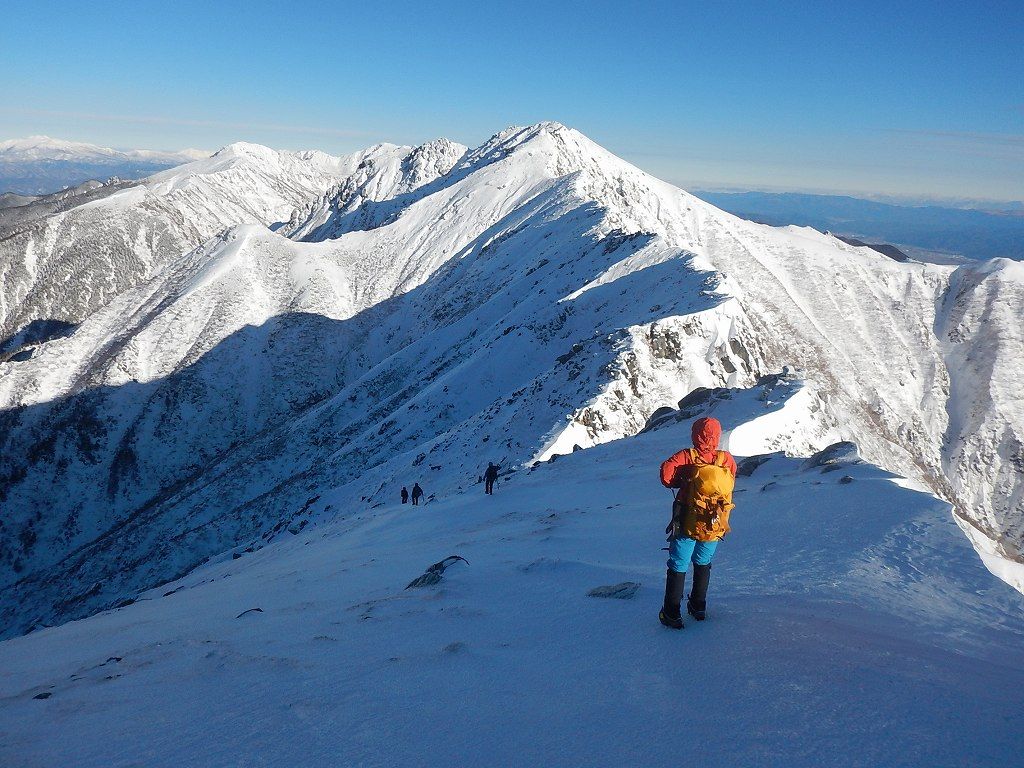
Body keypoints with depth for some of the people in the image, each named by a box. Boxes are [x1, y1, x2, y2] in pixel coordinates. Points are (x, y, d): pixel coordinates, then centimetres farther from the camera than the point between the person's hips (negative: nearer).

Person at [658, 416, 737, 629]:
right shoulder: (727, 459, -4)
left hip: (687, 525, -3)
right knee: (703, 563, 24)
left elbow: (666, 472, -21)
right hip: (715, 527, 3)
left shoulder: (687, 456, -12)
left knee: (678, 566, 9)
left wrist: (679, 483, -2)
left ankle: (672, 614, 10)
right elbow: (732, 480, 10)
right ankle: (698, 607, 31)